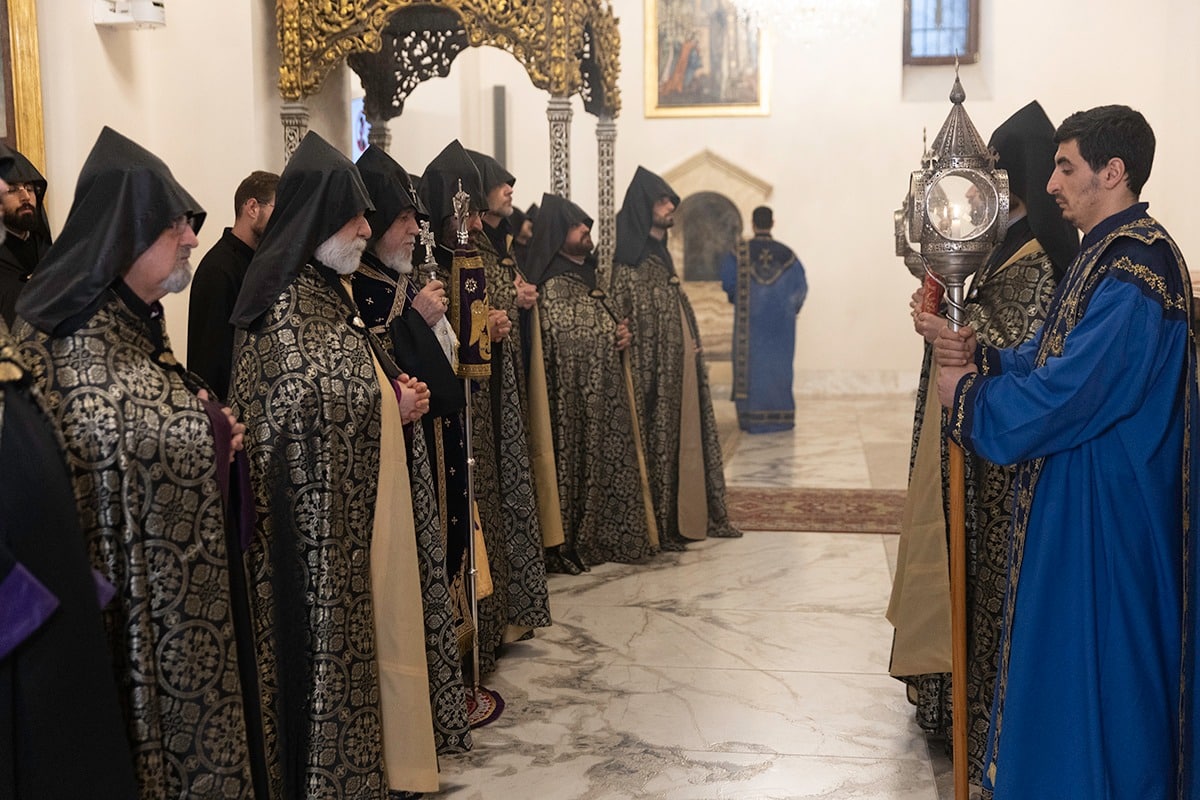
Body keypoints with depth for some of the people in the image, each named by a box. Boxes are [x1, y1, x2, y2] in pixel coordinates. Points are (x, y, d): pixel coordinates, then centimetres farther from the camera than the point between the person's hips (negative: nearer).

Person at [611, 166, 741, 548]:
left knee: (686, 437, 12)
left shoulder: (660, 255, 16)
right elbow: (624, 321, -18)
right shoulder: (630, 261, -13)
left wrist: (692, 346, 15)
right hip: (655, 372, -9)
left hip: (680, 369, 9)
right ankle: (661, 526, 2)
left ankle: (692, 515, 20)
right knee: (659, 440, -5)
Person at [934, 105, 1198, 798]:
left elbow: (1061, 394, -26)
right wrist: (981, 358, -2)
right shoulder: (1115, 253, 11)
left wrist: (966, 392, -11)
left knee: (1094, 658, 2)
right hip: (1078, 494, 10)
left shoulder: (1132, 275, -22)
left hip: (1106, 507, -10)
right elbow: (1053, 357, 15)